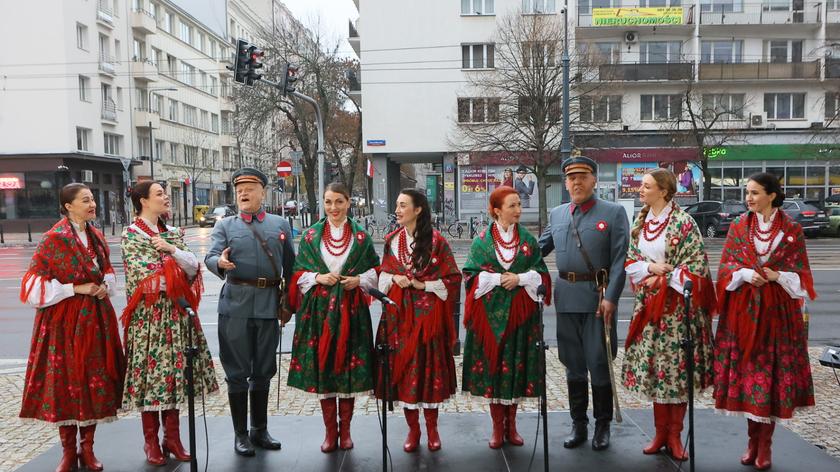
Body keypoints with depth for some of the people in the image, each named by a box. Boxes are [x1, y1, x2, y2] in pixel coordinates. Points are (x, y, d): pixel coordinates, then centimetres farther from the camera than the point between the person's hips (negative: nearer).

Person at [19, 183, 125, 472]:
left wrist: (105, 287, -2)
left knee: (95, 379, 7)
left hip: (95, 318, 5)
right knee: (66, 380, 2)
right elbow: (34, 282, -11)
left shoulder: (96, 237, 9)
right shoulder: (54, 238, -10)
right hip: (64, 319, -5)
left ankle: (87, 448, 20)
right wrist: (76, 288, -16)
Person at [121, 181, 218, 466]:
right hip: (148, 314, -4)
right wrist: (178, 277, -5)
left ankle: (172, 437, 18)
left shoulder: (173, 233, 12)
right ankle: (151, 442, 13)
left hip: (176, 313, 5)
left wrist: (172, 250, -13)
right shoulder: (130, 234, -3)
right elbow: (144, 277, -12)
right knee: (150, 371, 0)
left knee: (174, 372, 7)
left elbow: (193, 266, 1)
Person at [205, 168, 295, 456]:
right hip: (235, 306, -2)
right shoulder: (225, 225, 6)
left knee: (263, 371, 12)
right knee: (238, 372, 4)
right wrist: (220, 263, -30)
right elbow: (210, 258, -7)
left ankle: (260, 430, 26)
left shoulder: (281, 224, 11)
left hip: (269, 305, 2)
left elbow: (290, 265, 11)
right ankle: (240, 434, 17)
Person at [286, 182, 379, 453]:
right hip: (319, 308, 1)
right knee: (322, 366, 3)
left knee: (349, 366, 3)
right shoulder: (311, 235, 6)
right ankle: (330, 430, 16)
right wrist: (318, 278, -10)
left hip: (351, 309, 0)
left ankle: (345, 429, 17)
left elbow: (374, 270, 8)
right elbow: (299, 273, 7)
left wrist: (358, 280, -10)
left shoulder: (361, 236, 5)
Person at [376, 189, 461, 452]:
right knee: (403, 365, 4)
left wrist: (422, 285, -13)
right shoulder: (392, 240, 7)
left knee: (429, 365, 3)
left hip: (428, 312, -3)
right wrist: (394, 278, -5)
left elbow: (452, 278, -4)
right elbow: (383, 273, 16)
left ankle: (432, 428, 20)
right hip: (399, 312, 3)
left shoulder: (436, 241, -6)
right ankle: (413, 429, 18)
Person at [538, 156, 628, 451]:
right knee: (573, 364, 12)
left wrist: (610, 297, -15)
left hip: (598, 297, -4)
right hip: (566, 297, 4)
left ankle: (603, 425, 20)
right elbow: (539, 248, 17)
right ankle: (578, 424, 25)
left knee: (599, 363, 2)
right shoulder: (556, 215, 11)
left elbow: (619, 260, -8)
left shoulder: (613, 213, -2)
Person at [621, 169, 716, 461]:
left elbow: (696, 264, -11)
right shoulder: (641, 222, 9)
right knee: (652, 365, 7)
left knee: (676, 366, 0)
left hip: (677, 305, -5)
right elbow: (630, 260, 11)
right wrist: (650, 268, -8)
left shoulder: (682, 222, -9)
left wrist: (664, 279, -13)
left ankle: (675, 434, 13)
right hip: (649, 304, 5)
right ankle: (660, 432, 18)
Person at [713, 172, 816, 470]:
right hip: (743, 309, 2)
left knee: (773, 372, 0)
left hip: (778, 310, -1)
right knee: (745, 369, 3)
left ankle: (764, 444, 11)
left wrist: (777, 276, -18)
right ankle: (753, 440, 16)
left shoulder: (792, 229, 0)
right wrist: (745, 274, -15)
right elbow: (725, 266, 4)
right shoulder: (738, 227, 5)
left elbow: (800, 274, 1)